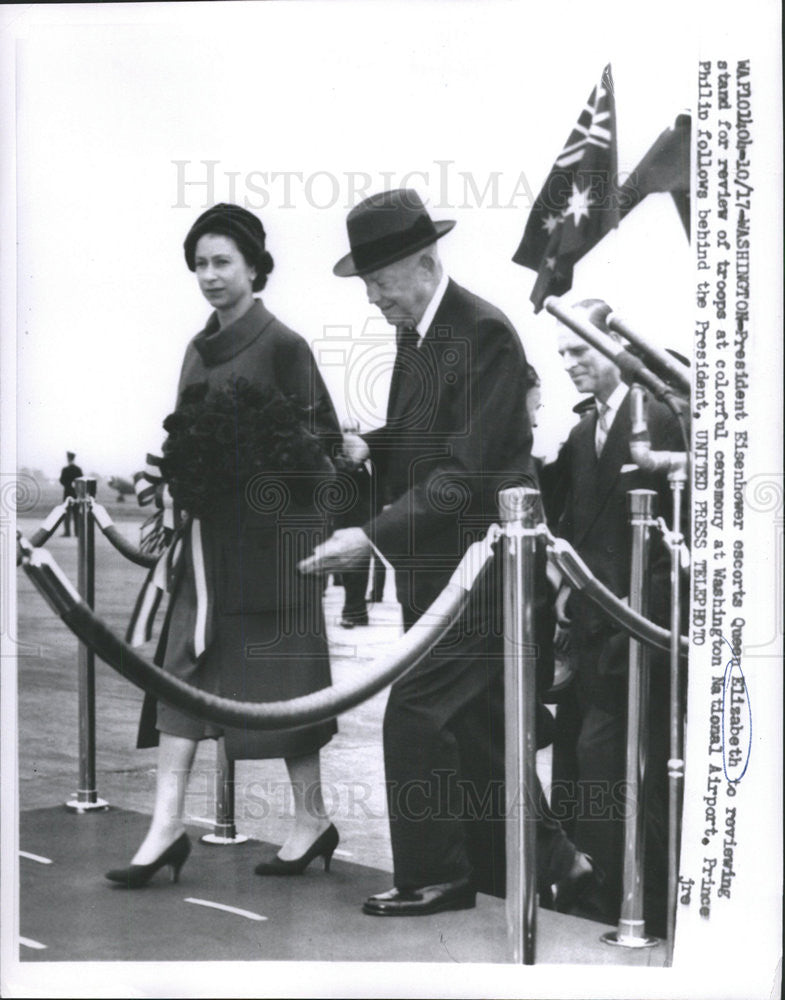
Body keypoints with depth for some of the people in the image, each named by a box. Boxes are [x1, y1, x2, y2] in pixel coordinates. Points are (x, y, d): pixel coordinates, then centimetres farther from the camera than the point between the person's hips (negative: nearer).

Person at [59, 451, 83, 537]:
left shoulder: (65, 469, -11)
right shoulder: (78, 469, 2)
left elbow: (62, 481, -9)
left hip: (68, 492, -4)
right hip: (77, 493, 4)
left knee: (67, 513, 0)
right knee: (77, 513, 9)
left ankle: (67, 532, -4)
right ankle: (77, 532, 9)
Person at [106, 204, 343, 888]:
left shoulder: (283, 345, -7)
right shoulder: (200, 349, 13)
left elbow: (323, 441, -8)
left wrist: (261, 453, -20)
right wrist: (185, 464, 2)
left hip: (269, 533, -7)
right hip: (209, 531, 7)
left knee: (278, 672, 1)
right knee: (182, 665, 0)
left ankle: (312, 818, 16)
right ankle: (168, 824, 1)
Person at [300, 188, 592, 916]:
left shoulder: (484, 335, -18)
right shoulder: (415, 332, 10)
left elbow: (465, 473, -22)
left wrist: (373, 537, -24)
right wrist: (371, 446, 0)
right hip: (437, 564, 9)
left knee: (415, 714, -7)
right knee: (477, 720, 14)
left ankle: (434, 876, 8)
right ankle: (543, 858, 27)